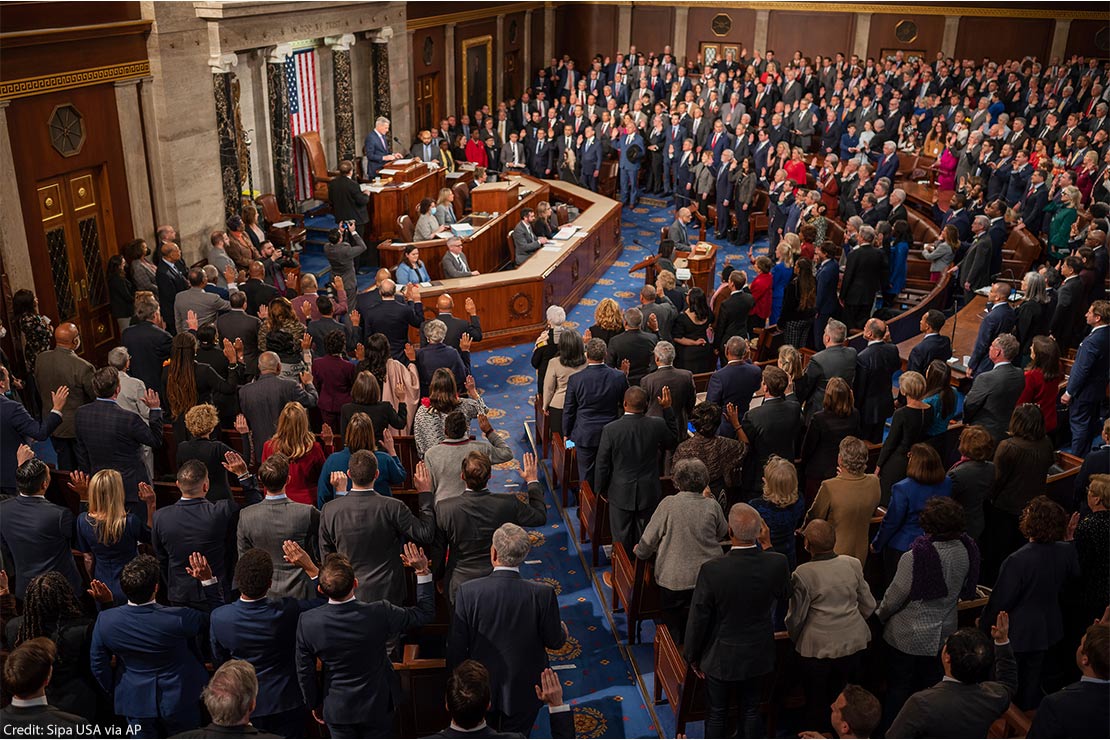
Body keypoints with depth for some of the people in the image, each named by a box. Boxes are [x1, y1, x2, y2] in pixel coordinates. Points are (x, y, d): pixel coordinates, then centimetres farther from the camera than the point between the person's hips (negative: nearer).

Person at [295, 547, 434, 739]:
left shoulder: (307, 622, -23)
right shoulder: (380, 613, -28)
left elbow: (305, 671, -8)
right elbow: (426, 612, -12)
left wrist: (314, 703, 9)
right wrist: (423, 571, -8)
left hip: (337, 709, 1)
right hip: (376, 708, -1)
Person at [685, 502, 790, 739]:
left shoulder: (711, 570, -30)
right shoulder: (778, 563, -22)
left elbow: (698, 619, -17)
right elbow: (784, 595, 2)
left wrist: (692, 656, 1)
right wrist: (766, 547, 1)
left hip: (720, 658, -3)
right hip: (758, 655, 3)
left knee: (717, 715, 19)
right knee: (751, 711, 24)